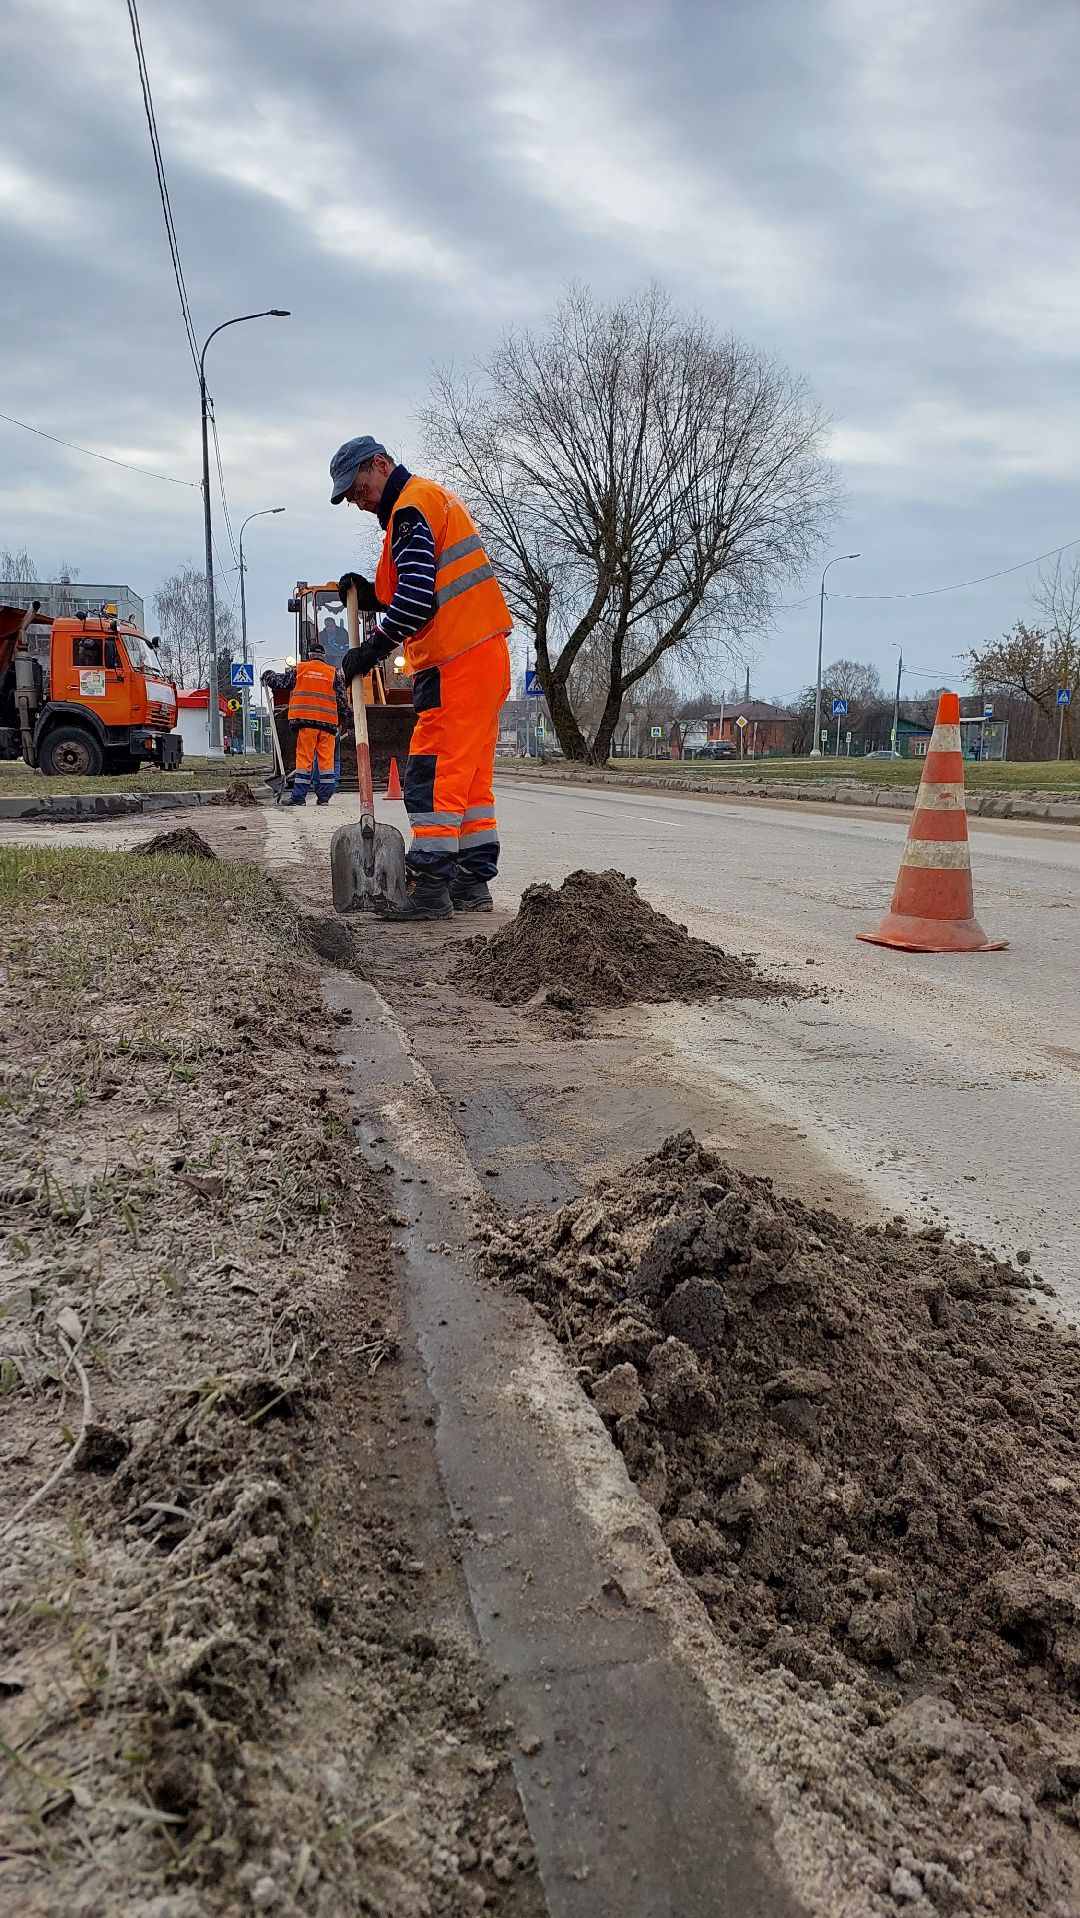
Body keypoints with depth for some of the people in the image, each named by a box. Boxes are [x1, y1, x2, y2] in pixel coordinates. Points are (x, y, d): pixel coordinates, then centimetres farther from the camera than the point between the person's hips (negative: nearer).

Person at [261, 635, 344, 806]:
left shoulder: (299, 669, 6)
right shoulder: (334, 672, 8)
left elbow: (282, 681, 14)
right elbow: (341, 698, 7)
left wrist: (267, 676, 35)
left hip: (306, 721, -1)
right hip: (328, 722, 1)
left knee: (304, 758, 1)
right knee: (327, 759, 4)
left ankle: (299, 796, -1)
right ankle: (324, 797, 3)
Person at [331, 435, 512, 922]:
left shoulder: (412, 506, -7)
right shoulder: (434, 498, 24)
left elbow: (418, 596, -19)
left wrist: (373, 648, -13)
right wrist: (370, 594, 10)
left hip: (458, 663, -11)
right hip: (485, 659, 11)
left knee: (432, 774, -11)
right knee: (470, 775, 11)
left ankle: (432, 886, -12)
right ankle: (473, 882, 16)